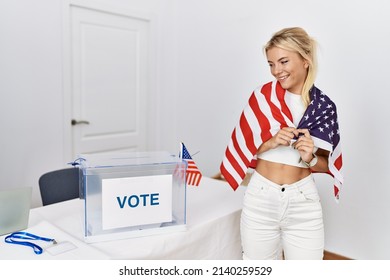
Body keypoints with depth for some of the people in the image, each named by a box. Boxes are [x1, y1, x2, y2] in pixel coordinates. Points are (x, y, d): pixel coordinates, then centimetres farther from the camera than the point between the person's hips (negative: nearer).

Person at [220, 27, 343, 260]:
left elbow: (326, 165, 5)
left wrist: (309, 158, -16)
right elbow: (243, 146, -2)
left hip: (303, 202, 1)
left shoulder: (324, 107, -1)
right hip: (261, 199, 0)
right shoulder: (262, 96, -4)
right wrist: (272, 142, -19)